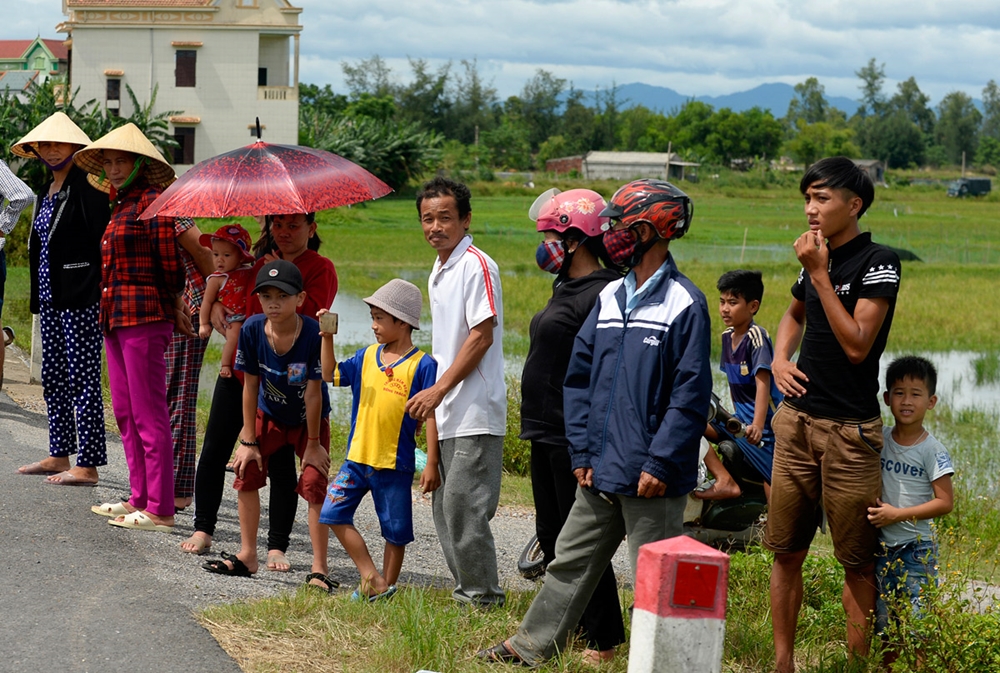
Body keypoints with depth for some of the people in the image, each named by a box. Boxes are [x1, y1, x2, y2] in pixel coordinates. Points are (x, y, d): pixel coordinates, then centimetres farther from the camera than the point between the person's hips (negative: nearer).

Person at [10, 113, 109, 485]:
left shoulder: (86, 186, -11)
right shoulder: (47, 190, 17)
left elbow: (103, 241, -16)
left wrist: (100, 291, -20)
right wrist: (38, 296, 20)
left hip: (80, 300, -9)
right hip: (50, 299, 9)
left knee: (82, 379, -7)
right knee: (53, 379, 13)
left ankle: (87, 465, -4)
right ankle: (59, 456, 22)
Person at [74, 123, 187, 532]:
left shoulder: (153, 202, -10)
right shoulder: (120, 205, 18)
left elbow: (169, 263, -11)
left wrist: (169, 306, -1)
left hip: (144, 316, -10)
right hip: (115, 317, 10)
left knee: (148, 414, -8)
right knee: (125, 412, 13)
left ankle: (160, 510, -6)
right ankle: (140, 499, 20)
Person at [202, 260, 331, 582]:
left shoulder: (313, 333, -31)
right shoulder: (252, 329, -21)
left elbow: (313, 392, -23)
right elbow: (250, 387, -12)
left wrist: (313, 443, -16)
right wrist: (248, 441, -9)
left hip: (309, 420, -4)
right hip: (268, 416, 4)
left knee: (314, 482, -12)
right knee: (247, 470, -3)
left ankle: (319, 568, -7)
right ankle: (247, 556, 10)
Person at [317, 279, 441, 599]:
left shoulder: (422, 365, -11)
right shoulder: (367, 356, 6)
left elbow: (431, 415, -11)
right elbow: (331, 374, 16)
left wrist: (431, 464, -14)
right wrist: (327, 338, 2)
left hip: (395, 463, -5)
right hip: (357, 456, 6)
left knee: (395, 530, 6)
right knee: (334, 513, -3)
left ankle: (387, 586, 22)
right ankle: (371, 578, 0)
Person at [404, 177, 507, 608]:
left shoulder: (476, 266, -11)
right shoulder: (439, 270, 17)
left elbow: (482, 336, -17)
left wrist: (439, 390, -17)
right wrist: (430, 399, 18)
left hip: (475, 412, -9)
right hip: (447, 415, 9)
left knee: (462, 503, -9)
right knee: (445, 507, 12)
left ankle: (483, 595, 0)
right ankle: (467, 589, 20)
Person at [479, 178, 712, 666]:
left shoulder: (684, 304, -11)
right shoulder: (609, 297, 11)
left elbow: (690, 396, -14)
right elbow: (579, 376, 13)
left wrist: (659, 464, -17)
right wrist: (581, 452, 5)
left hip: (652, 481, -7)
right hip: (599, 475, 7)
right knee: (571, 561, 17)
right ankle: (533, 645, 27)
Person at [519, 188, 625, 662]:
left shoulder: (602, 295, -17)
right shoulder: (567, 288, 14)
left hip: (574, 438, -10)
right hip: (547, 433, 10)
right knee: (552, 535, 17)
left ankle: (603, 640, 5)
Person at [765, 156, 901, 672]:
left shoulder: (878, 263, -10)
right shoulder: (815, 257, 10)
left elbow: (857, 345, -19)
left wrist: (820, 274, -18)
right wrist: (780, 358, 12)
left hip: (849, 430, -7)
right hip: (796, 420, 7)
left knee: (857, 561, 0)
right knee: (786, 552, 8)